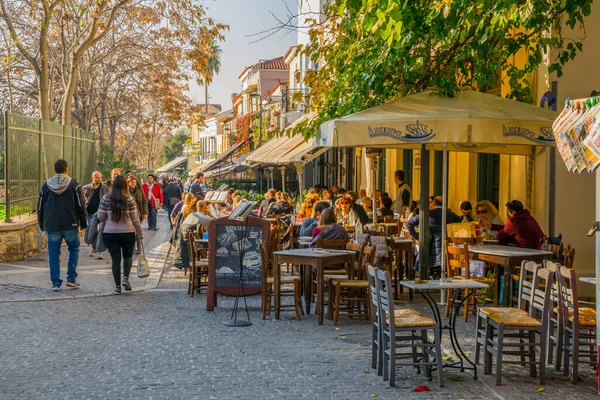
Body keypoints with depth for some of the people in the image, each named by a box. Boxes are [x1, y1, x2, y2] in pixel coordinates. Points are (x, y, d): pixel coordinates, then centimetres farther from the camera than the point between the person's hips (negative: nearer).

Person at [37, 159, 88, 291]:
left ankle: (56, 283, 6)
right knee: (74, 249, 15)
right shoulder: (74, 185, -3)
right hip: (70, 225, -2)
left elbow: (40, 207, 11)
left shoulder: (46, 186, 6)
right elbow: (81, 206, -4)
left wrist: (42, 226, 19)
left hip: (51, 226, 2)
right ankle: (71, 278, 7)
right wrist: (84, 223, 4)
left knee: (53, 254, 7)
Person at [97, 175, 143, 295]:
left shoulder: (106, 199, -3)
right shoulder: (129, 199, -7)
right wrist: (140, 234, 5)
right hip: (127, 232, -1)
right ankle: (126, 278, 1)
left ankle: (117, 287, 7)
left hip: (110, 233, 1)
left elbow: (100, 217, -1)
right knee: (128, 256, 19)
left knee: (115, 259, 7)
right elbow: (135, 218, -4)